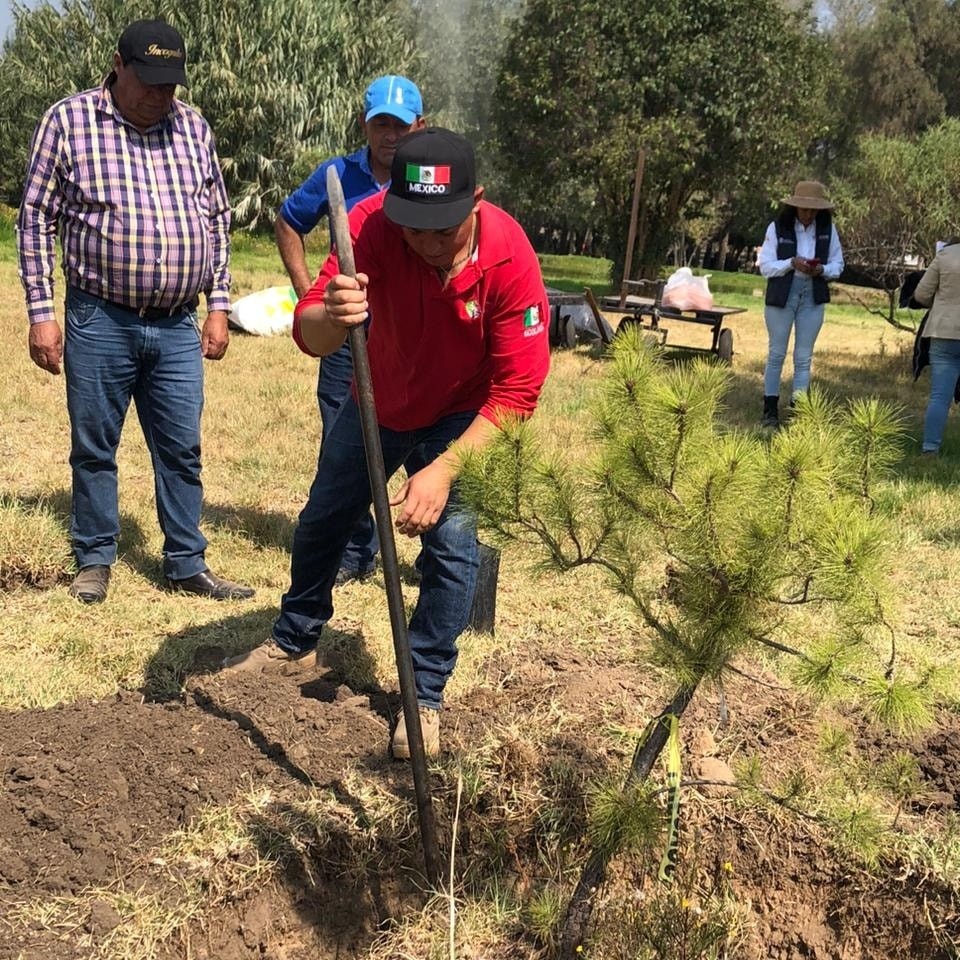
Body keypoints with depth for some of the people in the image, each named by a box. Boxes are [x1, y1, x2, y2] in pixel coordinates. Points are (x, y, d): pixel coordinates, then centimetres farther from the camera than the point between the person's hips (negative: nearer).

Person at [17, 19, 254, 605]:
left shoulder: (194, 128, 8)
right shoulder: (68, 121, -2)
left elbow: (217, 221, 14)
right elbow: (36, 220, 0)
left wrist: (219, 306, 8)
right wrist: (41, 313, -5)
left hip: (178, 326, 3)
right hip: (99, 321, -3)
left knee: (182, 450, 8)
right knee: (94, 447, 8)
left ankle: (187, 565, 20)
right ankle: (95, 560, 24)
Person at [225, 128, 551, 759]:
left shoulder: (510, 259, -33)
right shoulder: (370, 225, -30)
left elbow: (515, 395, -31)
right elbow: (309, 336, -35)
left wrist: (444, 470, -39)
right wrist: (330, 316, -59)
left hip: (462, 418, -2)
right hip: (375, 403, 3)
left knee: (453, 542, -15)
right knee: (321, 522, 16)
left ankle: (426, 695, 6)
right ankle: (294, 642, 42)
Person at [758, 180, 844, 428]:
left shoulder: (828, 229, -1)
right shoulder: (777, 228, -8)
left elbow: (838, 265, 4)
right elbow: (765, 267, -9)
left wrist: (822, 270, -18)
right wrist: (792, 263, -24)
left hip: (812, 298, 2)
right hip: (781, 296, -2)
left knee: (804, 357, 6)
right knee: (777, 354, 6)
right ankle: (770, 410, 15)